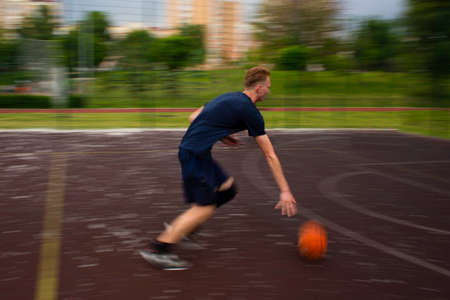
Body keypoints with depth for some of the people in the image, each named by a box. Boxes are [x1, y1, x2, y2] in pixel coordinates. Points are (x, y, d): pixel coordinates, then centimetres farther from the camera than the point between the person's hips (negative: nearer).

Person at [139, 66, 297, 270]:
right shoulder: (250, 112, -9)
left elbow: (193, 118, 21)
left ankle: (180, 227, 17)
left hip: (190, 150, 10)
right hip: (195, 154, -10)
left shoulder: (228, 97, 17)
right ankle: (158, 249, -7)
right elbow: (270, 156, -7)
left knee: (228, 189, 13)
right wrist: (285, 191, -3)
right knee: (205, 207, -8)